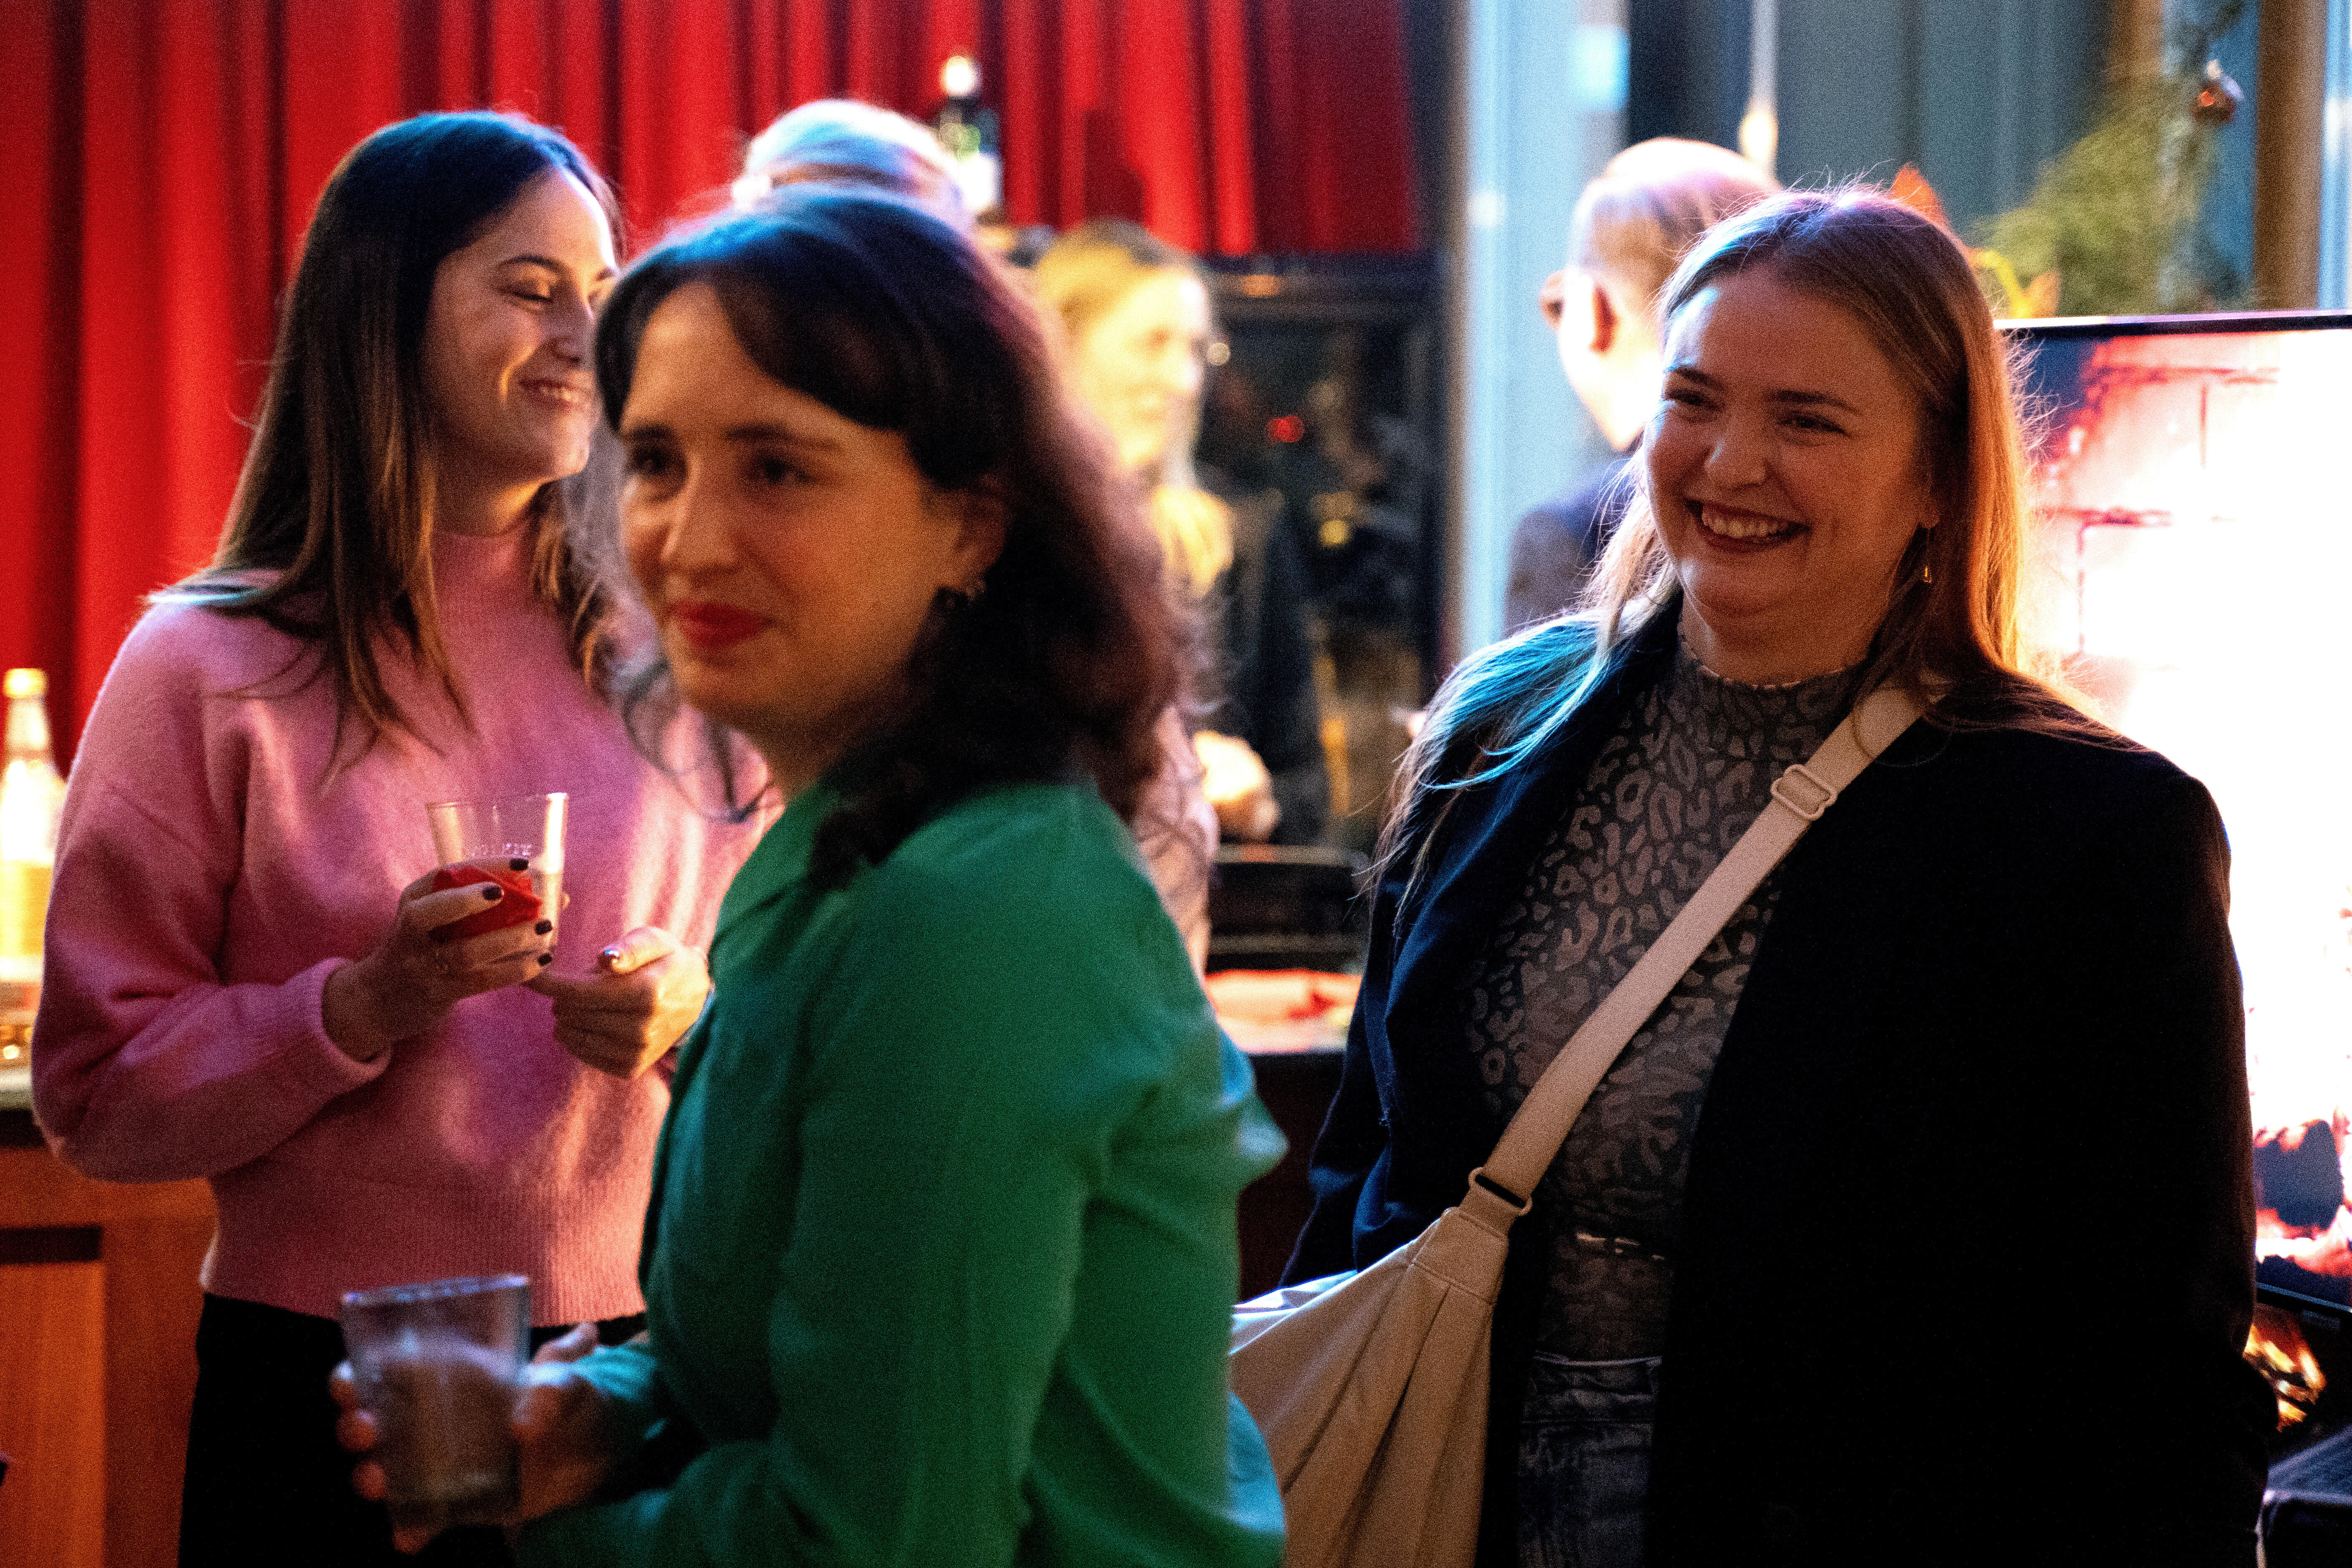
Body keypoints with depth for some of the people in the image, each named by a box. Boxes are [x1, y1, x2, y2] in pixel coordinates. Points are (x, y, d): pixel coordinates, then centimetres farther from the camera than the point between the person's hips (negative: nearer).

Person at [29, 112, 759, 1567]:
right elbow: (99, 1092, -4)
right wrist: (360, 1010, -18)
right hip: (329, 1385, -2)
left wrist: (700, 1012, -10)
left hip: (645, 1364, 3)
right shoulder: (211, 670, -3)